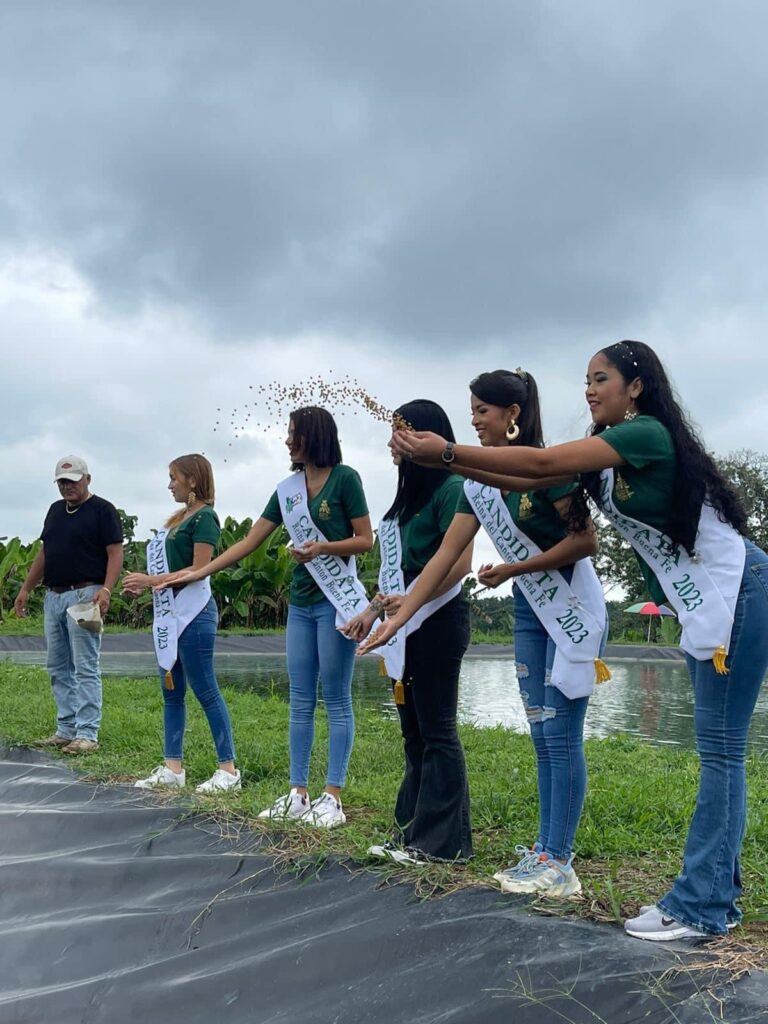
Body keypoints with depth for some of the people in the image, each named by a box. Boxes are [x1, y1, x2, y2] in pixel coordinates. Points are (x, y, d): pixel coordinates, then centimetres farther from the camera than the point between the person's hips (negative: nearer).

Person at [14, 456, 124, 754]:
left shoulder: (102, 510, -4)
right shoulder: (55, 510, 18)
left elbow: (115, 553, -10)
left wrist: (106, 590, -23)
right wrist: (26, 589, 17)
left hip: (84, 595, -8)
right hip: (53, 596, 8)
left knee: (85, 668, -7)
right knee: (59, 669, 10)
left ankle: (87, 734, -5)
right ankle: (66, 730, 17)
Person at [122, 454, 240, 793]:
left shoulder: (204, 517, -10)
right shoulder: (180, 517, 17)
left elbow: (198, 570, -17)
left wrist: (151, 580, -16)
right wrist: (143, 584, 2)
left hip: (193, 613, -9)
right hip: (170, 613, 9)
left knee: (205, 690, -5)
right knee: (171, 691, 10)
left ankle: (228, 769, 2)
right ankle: (172, 768, 17)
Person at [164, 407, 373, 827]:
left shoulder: (345, 478, -5)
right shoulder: (288, 488, 11)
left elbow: (366, 540, -6)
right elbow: (249, 542, 11)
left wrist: (322, 547, -21)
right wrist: (199, 573, 6)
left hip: (336, 600, -6)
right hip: (300, 603, 6)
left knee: (336, 701, -2)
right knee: (300, 702, 7)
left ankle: (333, 796, 2)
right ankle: (298, 793, 12)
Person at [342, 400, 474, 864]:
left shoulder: (450, 487, -10)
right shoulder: (410, 492, 18)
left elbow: (462, 561, -19)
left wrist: (412, 600, -25)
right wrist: (374, 609, 17)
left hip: (438, 619, -9)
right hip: (408, 623, 9)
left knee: (437, 730, -4)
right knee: (413, 730, 11)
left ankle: (442, 841, 4)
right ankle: (413, 832, 19)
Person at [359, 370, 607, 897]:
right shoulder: (478, 485, 3)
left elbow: (586, 540, -19)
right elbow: (445, 555, 1)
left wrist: (513, 569, -18)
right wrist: (397, 619, -5)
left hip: (573, 606, -7)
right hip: (530, 608, 7)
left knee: (561, 732, -6)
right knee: (542, 733, 10)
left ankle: (559, 863, 1)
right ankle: (545, 849, 18)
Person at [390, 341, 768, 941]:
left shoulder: (647, 433, -16)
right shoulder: (605, 451, 12)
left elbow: (541, 463, -23)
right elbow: (532, 481, 2)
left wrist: (447, 451, -21)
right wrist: (445, 461, -6)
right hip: (700, 604, 10)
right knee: (716, 750, 10)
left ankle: (700, 908, -1)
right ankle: (716, 893, 17)